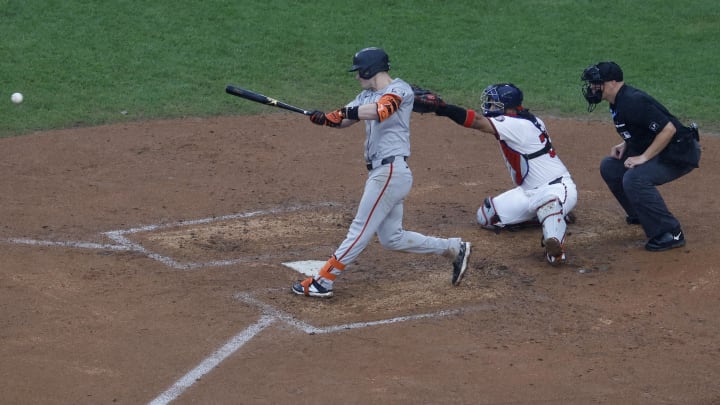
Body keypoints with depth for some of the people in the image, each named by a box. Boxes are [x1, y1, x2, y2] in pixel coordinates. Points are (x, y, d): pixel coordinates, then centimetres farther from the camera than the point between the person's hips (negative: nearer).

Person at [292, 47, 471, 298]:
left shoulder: (400, 90, -9)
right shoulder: (367, 96, 18)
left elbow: (379, 111, -29)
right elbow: (343, 119, 8)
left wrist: (347, 112, -24)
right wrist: (325, 118, -12)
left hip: (391, 171, -10)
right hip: (379, 172, 10)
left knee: (361, 229, -6)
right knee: (391, 238, 13)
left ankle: (323, 281, -4)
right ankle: (454, 249, 21)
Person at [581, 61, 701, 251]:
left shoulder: (633, 102, -25)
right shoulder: (618, 102, 6)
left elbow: (668, 129, -29)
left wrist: (643, 157, -26)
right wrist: (625, 145, 5)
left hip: (681, 152, -11)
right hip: (658, 151, 11)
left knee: (634, 178, -30)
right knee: (610, 167, 10)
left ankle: (671, 233, -21)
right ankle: (641, 214, 25)